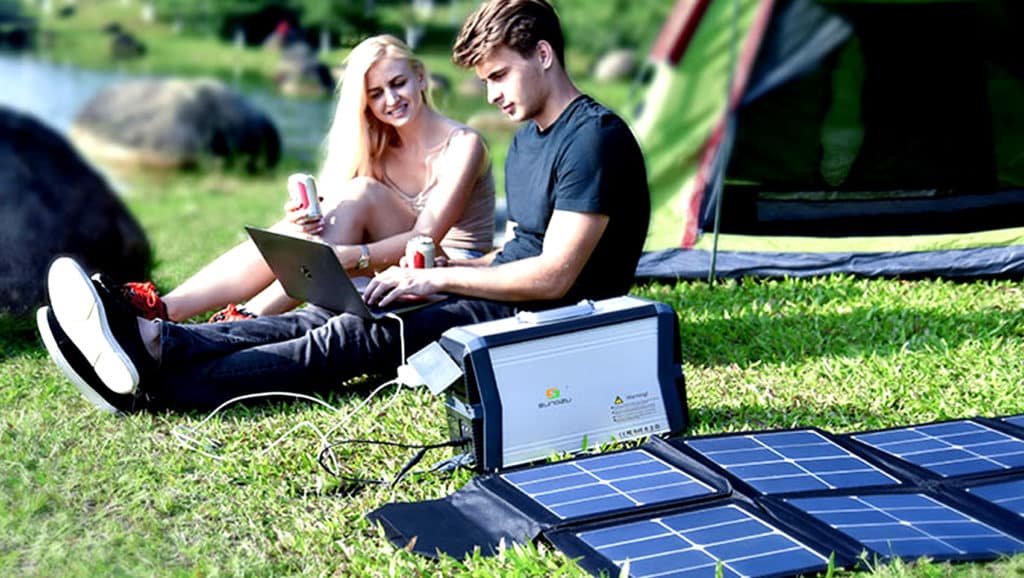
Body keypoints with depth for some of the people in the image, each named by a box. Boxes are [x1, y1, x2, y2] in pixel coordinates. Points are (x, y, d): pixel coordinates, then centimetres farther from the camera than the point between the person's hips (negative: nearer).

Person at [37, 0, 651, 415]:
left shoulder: (594, 137, -13)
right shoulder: (526, 141, 18)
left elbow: (553, 276, -20)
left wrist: (436, 278, -17)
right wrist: (444, 268, 5)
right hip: (508, 302, 9)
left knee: (357, 335, -23)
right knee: (333, 315, -11)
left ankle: (155, 378, -32)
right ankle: (150, 339, -24)